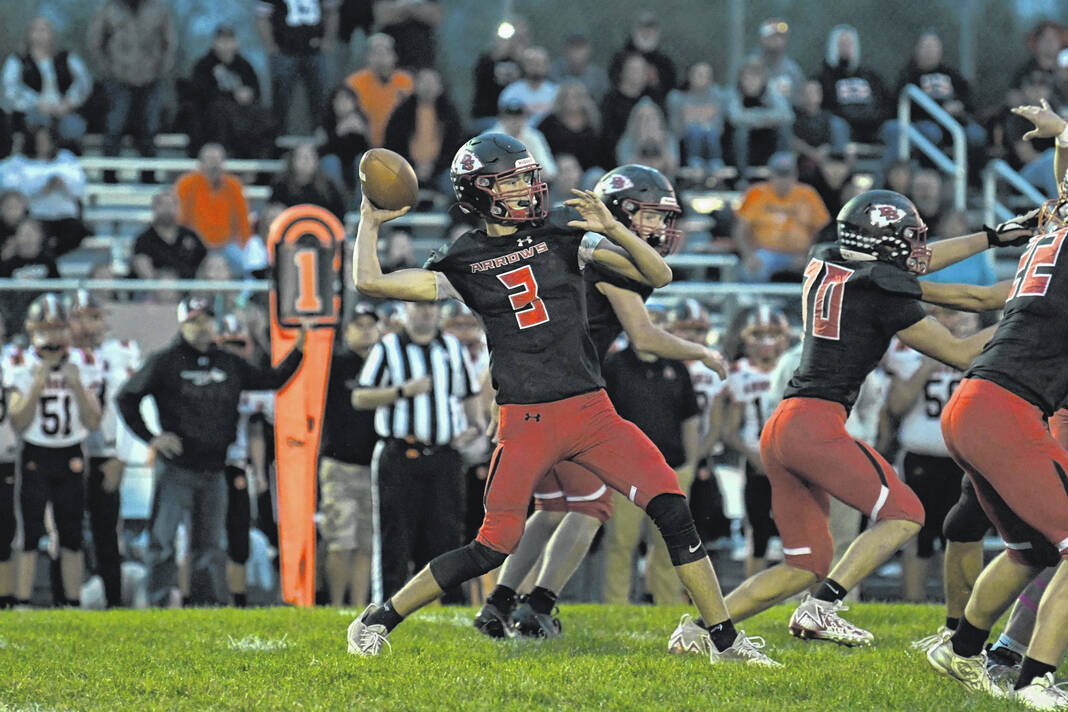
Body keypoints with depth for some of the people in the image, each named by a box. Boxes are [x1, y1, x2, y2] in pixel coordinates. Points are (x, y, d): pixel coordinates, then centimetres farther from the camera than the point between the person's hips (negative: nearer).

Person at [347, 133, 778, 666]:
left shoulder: (560, 234, 6)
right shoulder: (464, 261, 3)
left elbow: (658, 276, 4)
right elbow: (371, 284, 0)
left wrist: (611, 227, -10)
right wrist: (370, 223, 10)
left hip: (591, 411, 2)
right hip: (525, 421, -2)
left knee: (671, 509, -11)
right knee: (494, 547, -7)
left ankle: (725, 640, -1)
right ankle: (376, 621, 10)